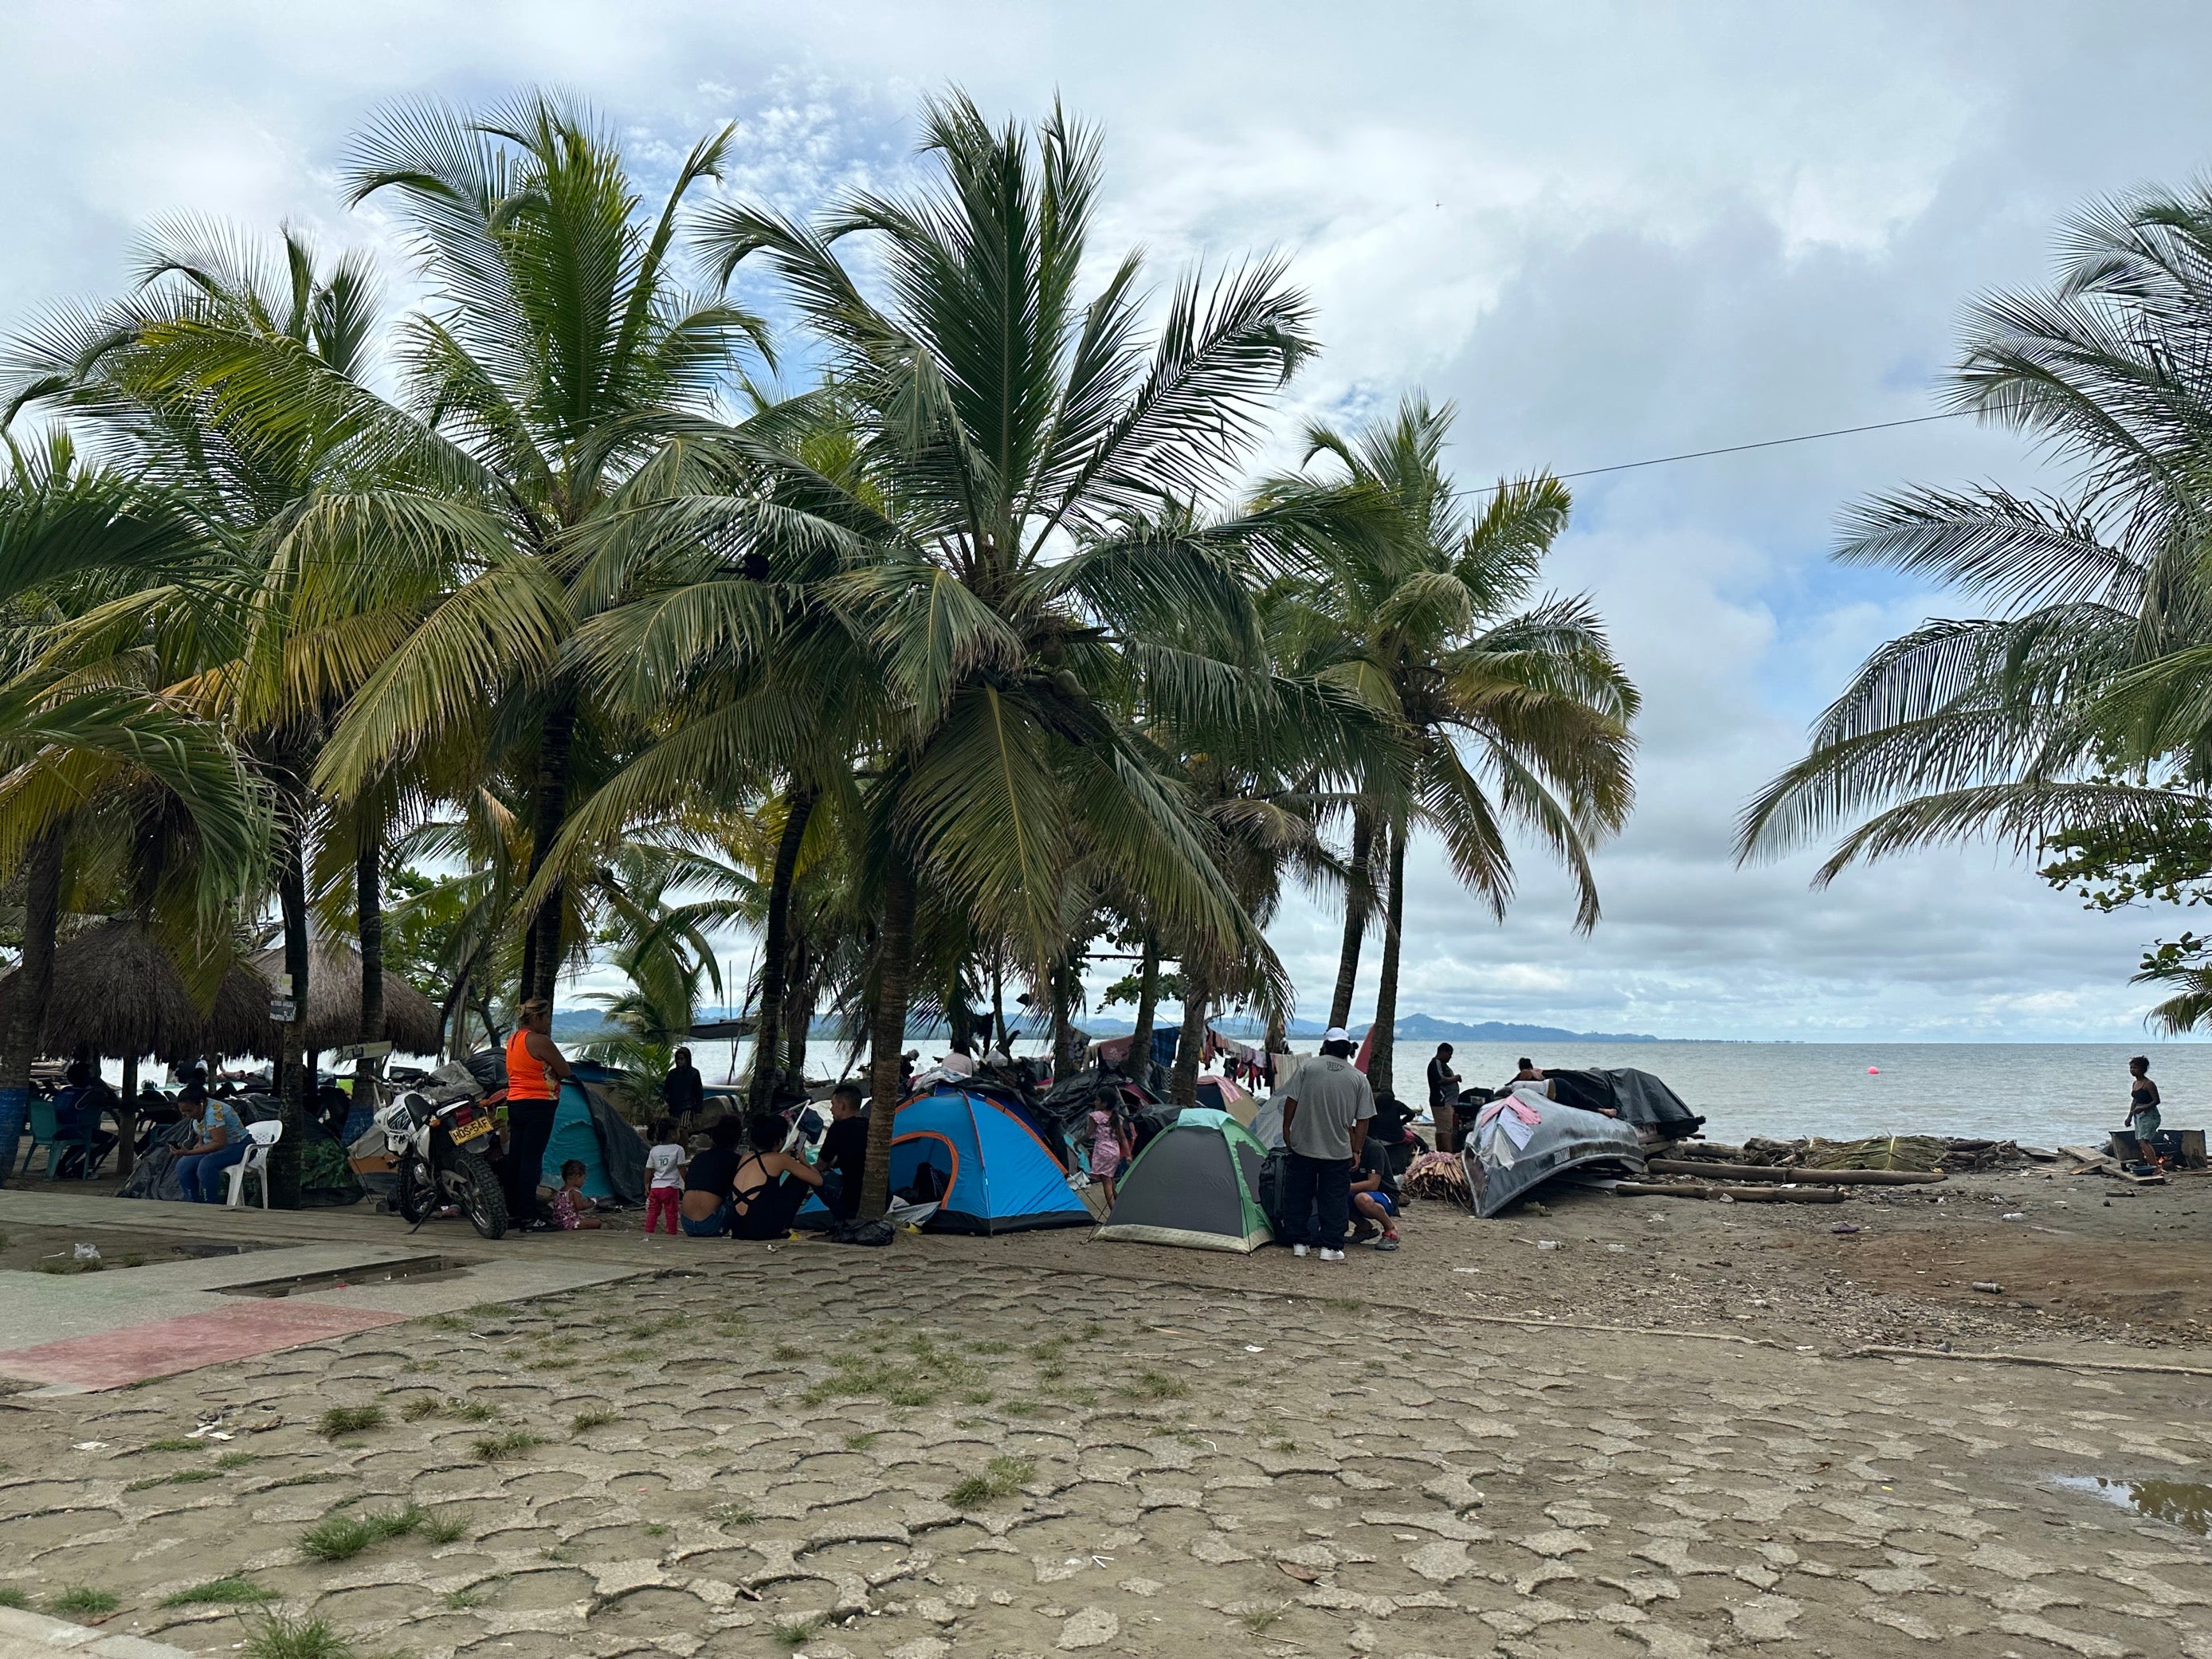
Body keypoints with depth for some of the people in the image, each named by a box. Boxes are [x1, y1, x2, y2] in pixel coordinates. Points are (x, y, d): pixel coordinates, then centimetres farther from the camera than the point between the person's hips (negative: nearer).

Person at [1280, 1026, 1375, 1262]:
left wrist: (1286, 1129, 11)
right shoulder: (1359, 1078, -1)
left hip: (1303, 1146, 1)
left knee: (1299, 1196, 12)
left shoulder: (1309, 1067, -2)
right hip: (1338, 1152, 0)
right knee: (1334, 1200, 8)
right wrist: (1356, 1150, 8)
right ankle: (1331, 1246, 8)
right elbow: (1362, 1120, 0)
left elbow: (1292, 1102, -1)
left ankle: (1299, 1242, 18)